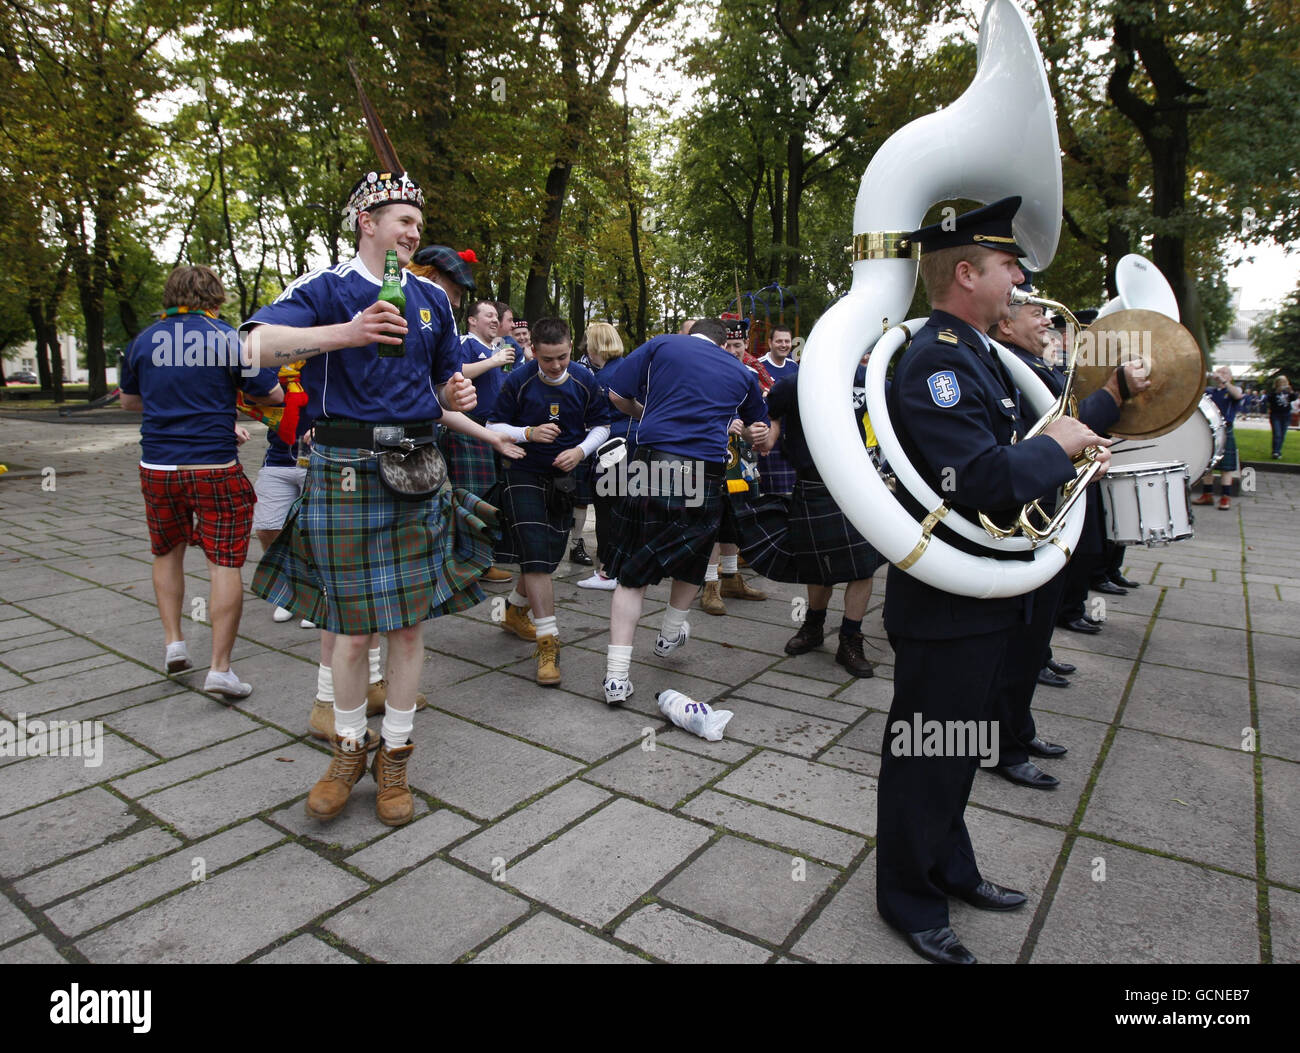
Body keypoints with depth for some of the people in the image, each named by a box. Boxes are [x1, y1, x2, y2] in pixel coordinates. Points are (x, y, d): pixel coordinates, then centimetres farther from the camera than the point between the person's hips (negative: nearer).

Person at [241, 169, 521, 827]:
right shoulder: (326, 289, 1)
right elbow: (256, 345, -16)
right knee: (352, 626, 3)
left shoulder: (432, 298, 15)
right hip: (345, 471, -3)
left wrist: (455, 398, 0)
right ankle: (349, 748, 25)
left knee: (410, 622, 5)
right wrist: (341, 333, -31)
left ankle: (395, 755, 21)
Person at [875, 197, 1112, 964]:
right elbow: (980, 478, -31)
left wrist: (1071, 450, 7)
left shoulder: (974, 353, 13)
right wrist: (1055, 448, -15)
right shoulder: (937, 360, -21)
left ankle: (951, 868, 43)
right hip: (945, 607, -10)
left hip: (983, 598, 10)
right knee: (925, 755, 7)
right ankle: (910, 899, 27)